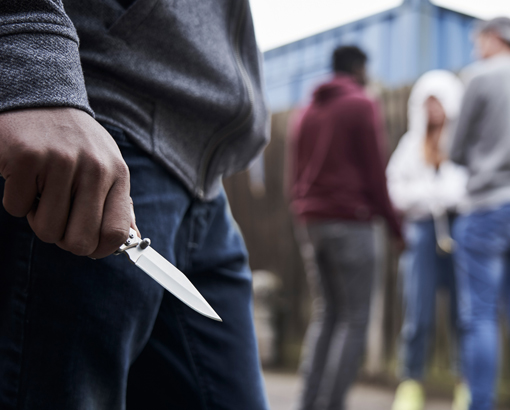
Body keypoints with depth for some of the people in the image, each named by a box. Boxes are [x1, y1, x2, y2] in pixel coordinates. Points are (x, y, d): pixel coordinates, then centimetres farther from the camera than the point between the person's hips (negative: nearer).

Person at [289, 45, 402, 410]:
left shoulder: (309, 112, 17)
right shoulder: (362, 106, -3)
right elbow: (374, 173, -8)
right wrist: (394, 222, 0)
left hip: (312, 224, 7)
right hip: (350, 221, -7)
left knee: (327, 314, 11)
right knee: (354, 320, -4)